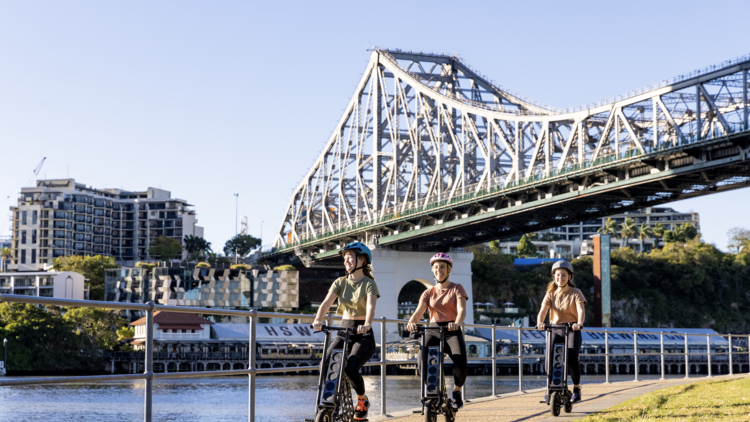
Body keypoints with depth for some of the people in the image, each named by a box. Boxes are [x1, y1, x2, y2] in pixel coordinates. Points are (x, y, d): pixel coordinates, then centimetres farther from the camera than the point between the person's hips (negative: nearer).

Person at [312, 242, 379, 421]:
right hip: (344, 331, 4)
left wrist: (367, 324, -45)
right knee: (325, 368, -18)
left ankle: (363, 400, 4)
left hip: (363, 334, -4)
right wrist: (318, 320, -29)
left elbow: (371, 307, -24)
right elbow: (326, 303, -9)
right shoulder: (340, 282, 5)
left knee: (351, 369, -25)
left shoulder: (369, 284, -7)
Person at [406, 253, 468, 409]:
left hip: (452, 332, -2)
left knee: (462, 365, -26)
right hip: (433, 331, 2)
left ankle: (456, 391, 6)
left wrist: (456, 323, -35)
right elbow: (418, 312, -3)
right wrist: (411, 322, -27)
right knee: (423, 361, -27)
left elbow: (462, 310, -11)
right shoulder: (428, 293, 12)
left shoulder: (457, 289, 5)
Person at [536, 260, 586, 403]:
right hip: (555, 330, 2)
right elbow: (543, 310, -11)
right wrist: (540, 323, -33)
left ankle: (576, 388, 0)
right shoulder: (551, 294, 4)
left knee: (572, 358, -22)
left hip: (572, 330, -2)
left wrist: (579, 323, -40)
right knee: (549, 358, -17)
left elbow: (581, 310, -19)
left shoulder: (575, 293, -3)